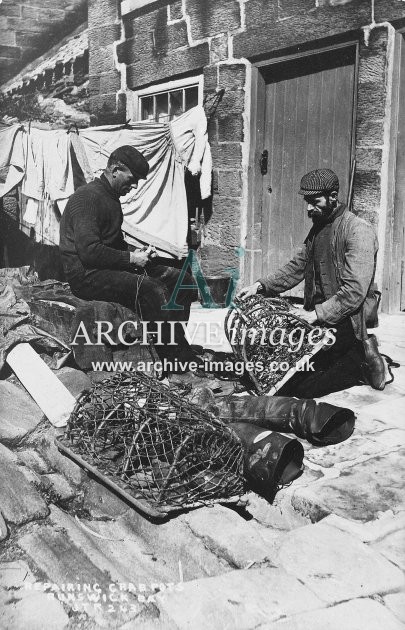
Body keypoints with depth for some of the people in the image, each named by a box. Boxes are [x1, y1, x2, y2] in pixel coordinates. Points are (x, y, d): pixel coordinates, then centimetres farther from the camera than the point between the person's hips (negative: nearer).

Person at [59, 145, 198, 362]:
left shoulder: (111, 197, 17)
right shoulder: (88, 198, -15)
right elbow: (89, 251, -24)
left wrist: (138, 253, 9)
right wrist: (131, 258, -16)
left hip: (113, 265, 10)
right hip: (86, 275, -10)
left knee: (181, 280, -3)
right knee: (153, 290, -30)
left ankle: (180, 348, -3)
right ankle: (171, 360, -22)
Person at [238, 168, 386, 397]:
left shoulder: (359, 231, -15)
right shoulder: (319, 226, 13)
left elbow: (354, 290, -23)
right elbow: (298, 266, 17)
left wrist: (316, 315, -27)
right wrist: (261, 285, 3)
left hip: (344, 322, -9)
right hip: (317, 317, 9)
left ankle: (362, 362, 2)